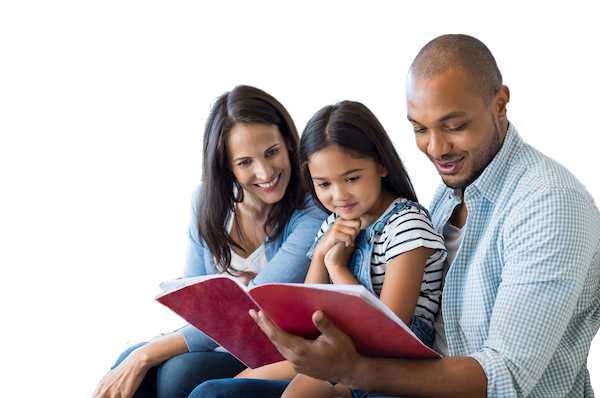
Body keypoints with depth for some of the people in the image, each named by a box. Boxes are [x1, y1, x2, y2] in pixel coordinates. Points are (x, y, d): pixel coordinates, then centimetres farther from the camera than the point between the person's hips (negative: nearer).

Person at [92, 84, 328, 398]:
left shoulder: (313, 216, -18)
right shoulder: (208, 200, 1)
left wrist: (146, 356, -25)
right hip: (217, 346, 4)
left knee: (181, 370, -30)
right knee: (130, 359, -24)